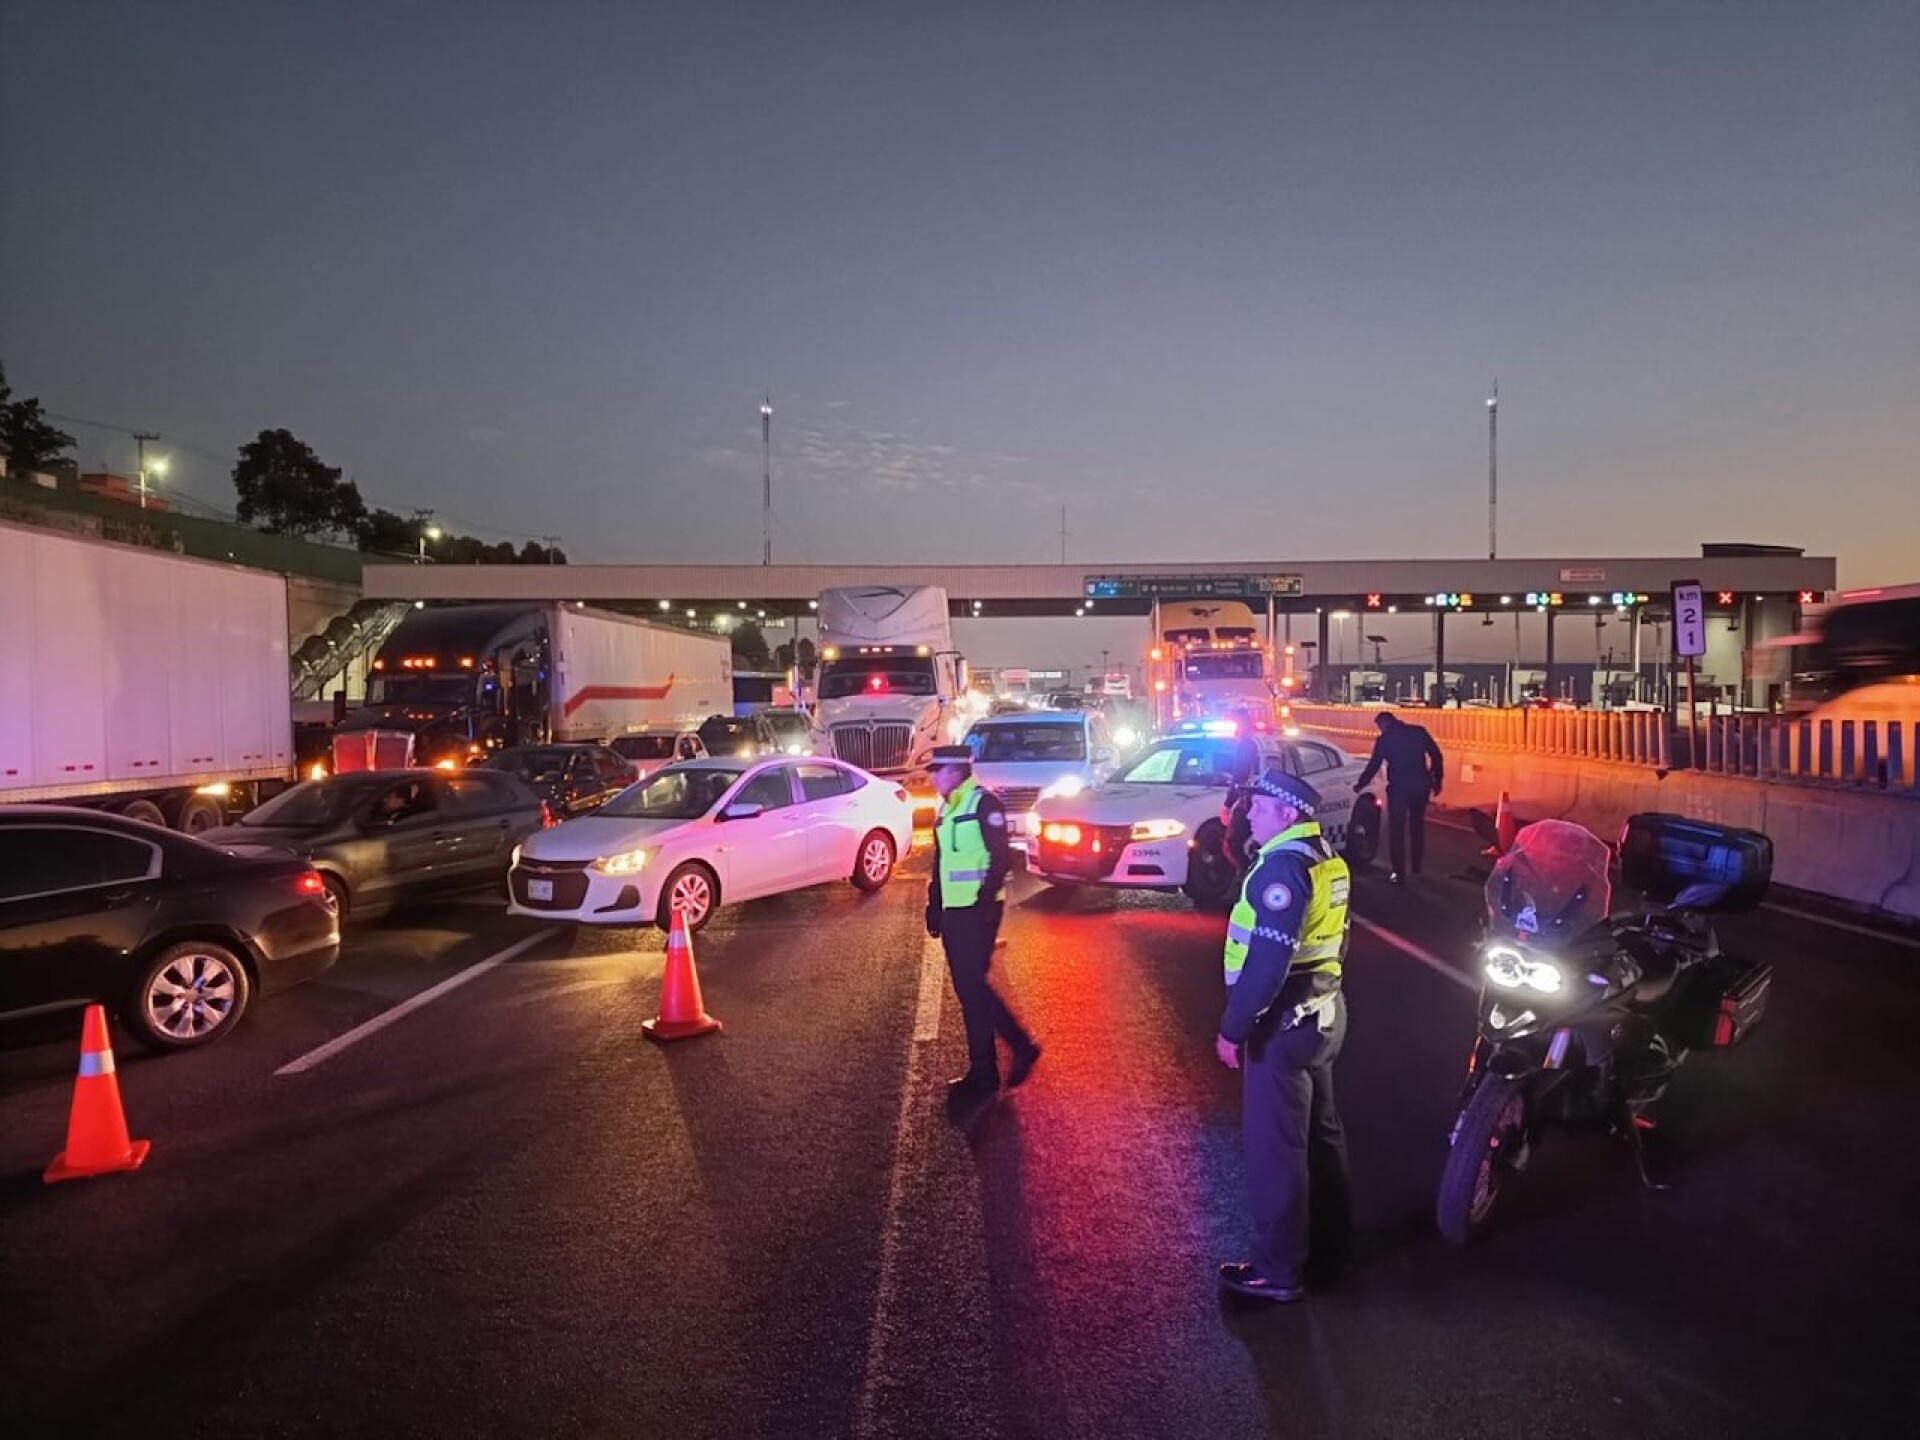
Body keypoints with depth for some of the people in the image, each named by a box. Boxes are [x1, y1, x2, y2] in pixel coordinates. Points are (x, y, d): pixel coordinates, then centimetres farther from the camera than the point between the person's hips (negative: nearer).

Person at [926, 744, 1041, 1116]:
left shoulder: (984, 804, -12)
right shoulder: (947, 810, 15)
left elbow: (1002, 858, -17)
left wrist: (984, 903, -19)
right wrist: (934, 905, 17)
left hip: (977, 913, -9)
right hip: (953, 913, 9)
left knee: (972, 990, -5)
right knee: (970, 990, 13)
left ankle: (982, 1076, 6)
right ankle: (1021, 1047, 26)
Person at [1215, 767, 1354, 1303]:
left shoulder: (1284, 866, -23)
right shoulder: (1328, 858, 8)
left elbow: (1268, 961, -26)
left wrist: (1233, 1027, -20)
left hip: (1284, 1021, -10)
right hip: (1324, 1012, 10)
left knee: (1274, 1146, 1)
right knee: (1320, 1132, 19)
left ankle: (1279, 1270, 10)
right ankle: (1329, 1243, 33)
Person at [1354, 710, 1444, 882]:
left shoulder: (1385, 739, -2)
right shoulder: (1419, 732, 6)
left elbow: (1374, 765, 1)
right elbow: (1436, 756, 4)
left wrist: (1360, 784, 13)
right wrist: (1437, 780, 12)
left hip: (1399, 787, -4)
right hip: (1421, 785, 4)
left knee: (1396, 829, 1)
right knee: (1417, 826, 19)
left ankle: (1399, 872, -5)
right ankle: (1416, 867, 27)